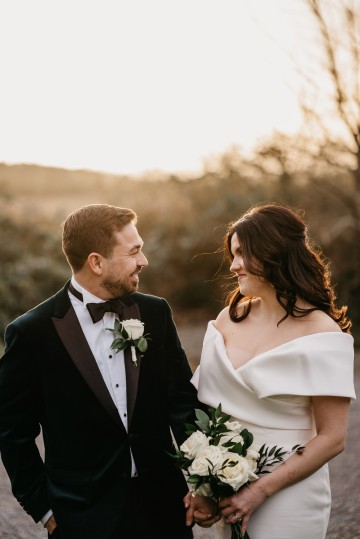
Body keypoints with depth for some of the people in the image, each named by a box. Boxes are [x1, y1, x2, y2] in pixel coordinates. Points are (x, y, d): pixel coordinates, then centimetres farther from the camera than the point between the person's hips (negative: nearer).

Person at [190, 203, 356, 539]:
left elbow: (332, 438, -13)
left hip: (287, 497, -4)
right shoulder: (230, 319, -1)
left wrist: (261, 490, -17)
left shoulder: (322, 334, -14)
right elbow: (208, 405, 4)